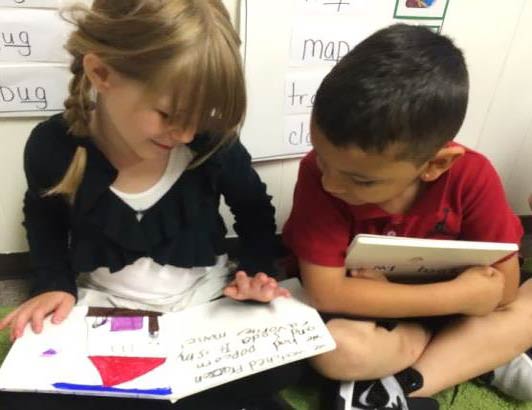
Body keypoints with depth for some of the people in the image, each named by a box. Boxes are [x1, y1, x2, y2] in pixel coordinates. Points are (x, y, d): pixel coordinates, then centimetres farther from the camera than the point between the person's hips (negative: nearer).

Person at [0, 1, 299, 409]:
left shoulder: (213, 143, -19)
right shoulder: (52, 147, -16)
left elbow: (255, 213, 2)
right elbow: (45, 219, 8)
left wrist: (255, 269, -11)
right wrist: (56, 283, -5)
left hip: (206, 306, 0)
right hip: (103, 311, 1)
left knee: (280, 363, -23)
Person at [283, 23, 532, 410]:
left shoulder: (472, 177, -23)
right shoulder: (319, 173, -28)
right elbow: (327, 293, -29)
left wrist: (387, 287, -24)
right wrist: (458, 293, -29)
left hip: (443, 303, 3)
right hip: (366, 313, -2)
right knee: (337, 349, -32)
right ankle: (484, 353, -8)